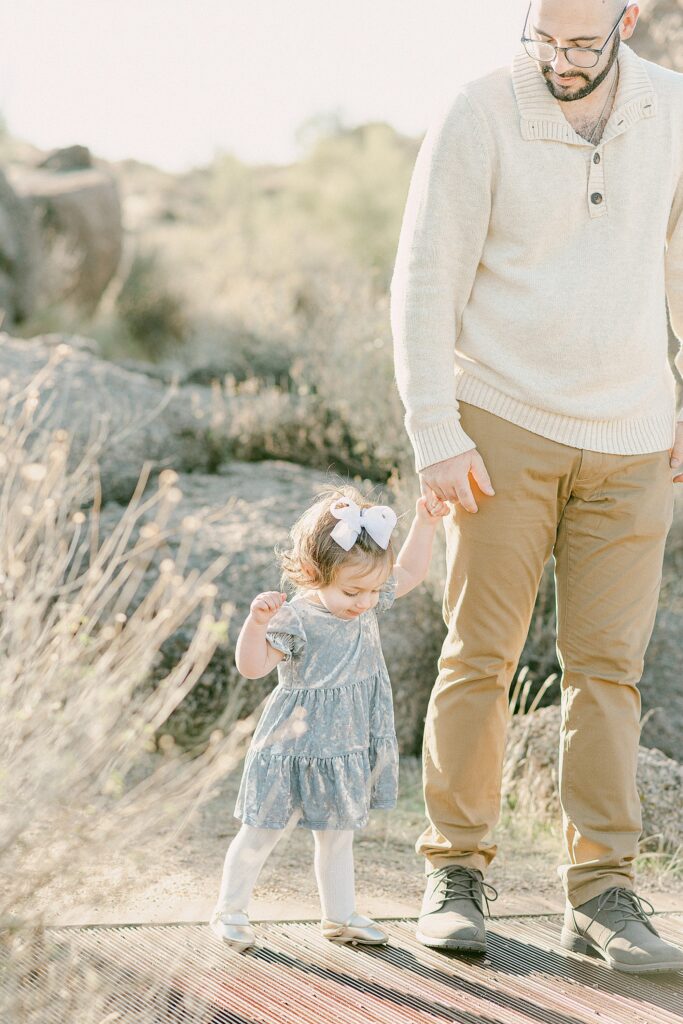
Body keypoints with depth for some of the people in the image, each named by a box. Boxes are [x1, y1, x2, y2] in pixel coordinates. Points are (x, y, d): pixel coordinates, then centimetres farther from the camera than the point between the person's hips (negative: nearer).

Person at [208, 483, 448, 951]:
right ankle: (230, 910, 20)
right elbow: (252, 665, -26)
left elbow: (410, 572, 14)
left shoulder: (368, 606, 0)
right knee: (263, 832, 6)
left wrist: (425, 522, 4)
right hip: (297, 749, -6)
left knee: (337, 834, 18)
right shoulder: (295, 619, -21)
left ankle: (340, 915, 29)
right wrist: (258, 621, -42)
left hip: (347, 749, 6)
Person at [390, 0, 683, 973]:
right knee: (481, 655, 0)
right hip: (505, 426, -3)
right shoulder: (476, 116, -9)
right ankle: (457, 873, 12)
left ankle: (602, 893, 7)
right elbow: (423, 281, -8)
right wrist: (435, 436, -14)